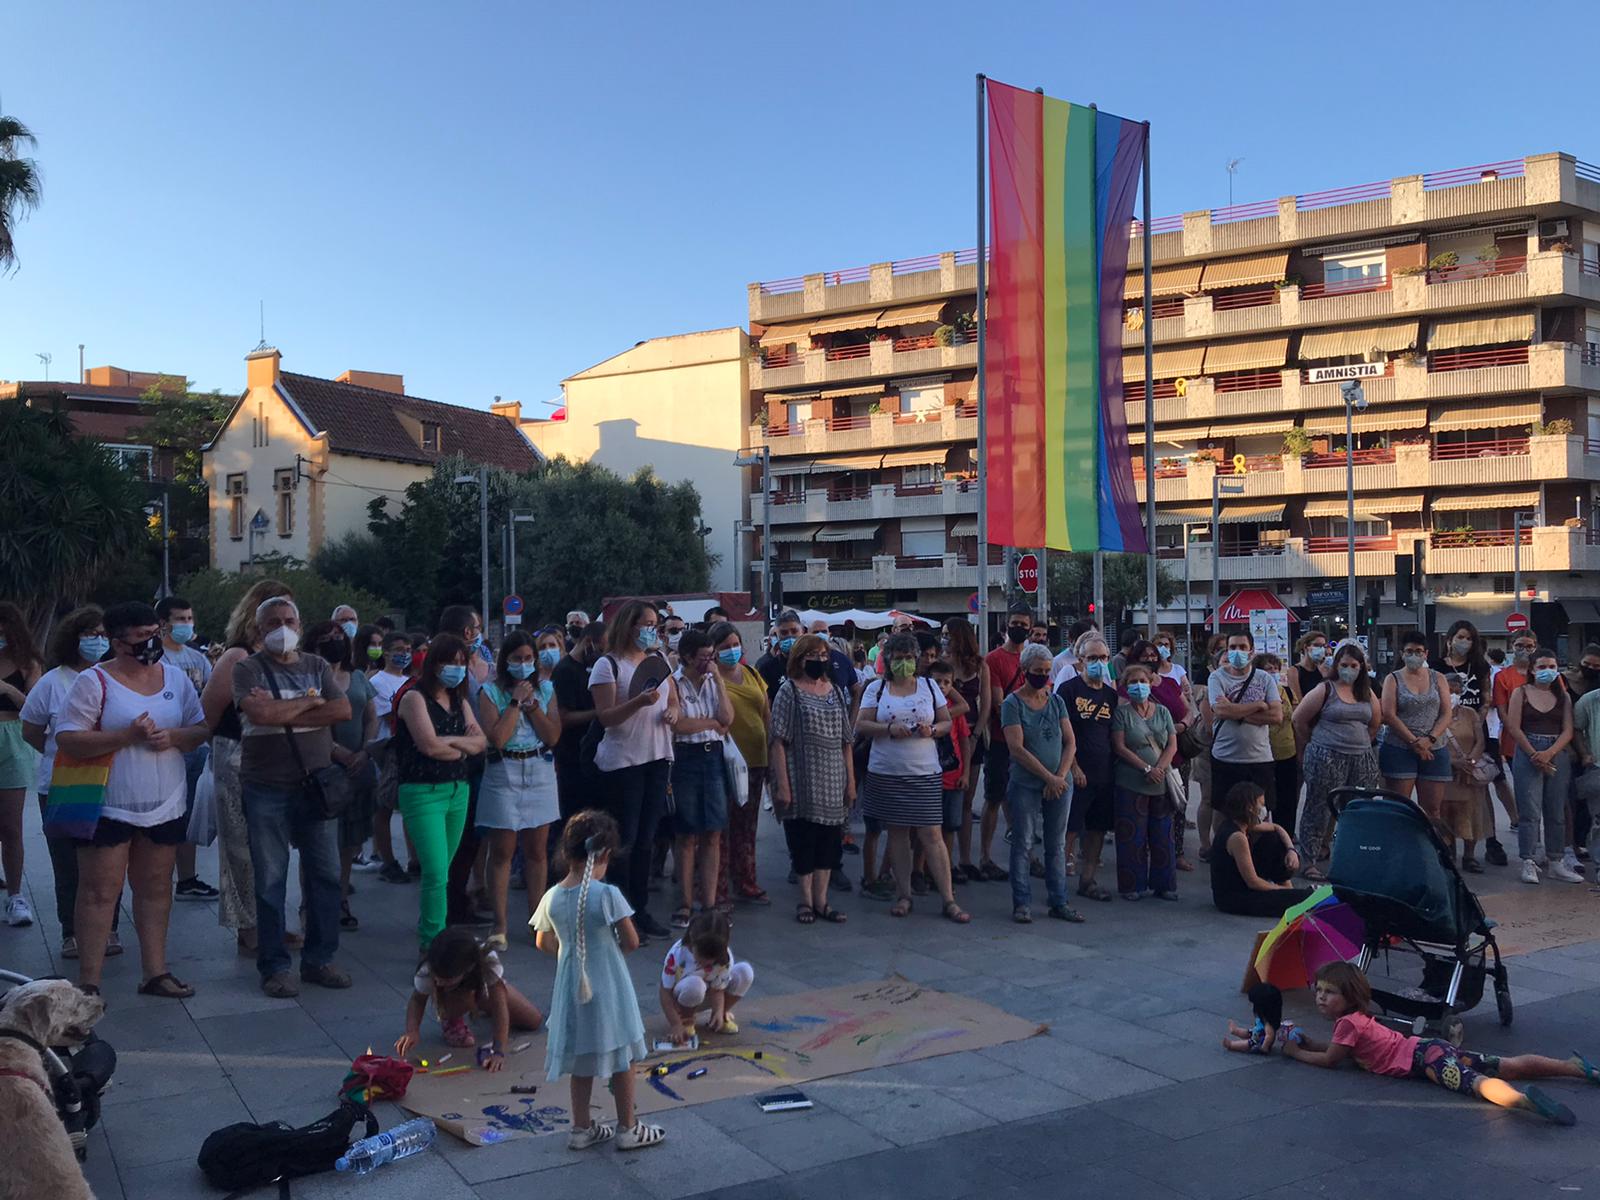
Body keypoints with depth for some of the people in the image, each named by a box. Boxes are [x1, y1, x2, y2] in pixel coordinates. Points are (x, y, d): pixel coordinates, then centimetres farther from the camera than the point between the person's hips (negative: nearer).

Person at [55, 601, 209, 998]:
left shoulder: (175, 678, 8)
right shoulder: (94, 681, -7)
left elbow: (200, 729, 10)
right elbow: (67, 740, -14)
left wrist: (172, 737, -11)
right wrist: (127, 735, -23)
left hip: (164, 807, 5)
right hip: (108, 807, -5)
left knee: (156, 889, 11)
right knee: (100, 891, -2)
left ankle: (155, 971, 19)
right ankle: (88, 982, 4)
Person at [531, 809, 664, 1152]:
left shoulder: (552, 897, -5)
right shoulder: (606, 895, -21)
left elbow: (543, 942, 9)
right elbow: (631, 942, -16)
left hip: (573, 988, 5)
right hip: (608, 988, -5)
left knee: (582, 1062, 18)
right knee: (622, 1060, 11)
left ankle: (582, 1128, 28)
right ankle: (628, 1129, 22)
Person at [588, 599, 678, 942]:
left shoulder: (659, 661, 12)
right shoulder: (608, 665, -8)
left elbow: (673, 701, 20)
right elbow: (605, 717, -13)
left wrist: (673, 712, -3)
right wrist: (640, 702, -27)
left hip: (658, 759, 6)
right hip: (622, 762, -6)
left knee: (645, 839, 11)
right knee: (624, 840, -2)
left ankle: (641, 910, 20)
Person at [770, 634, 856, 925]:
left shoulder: (836, 691, 11)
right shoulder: (789, 691, -4)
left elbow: (847, 740, 13)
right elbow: (779, 741, -8)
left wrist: (851, 780, 8)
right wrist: (782, 785, -14)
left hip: (832, 781, 5)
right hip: (802, 779, -5)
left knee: (828, 840, 8)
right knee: (803, 839, 2)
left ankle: (821, 899, 18)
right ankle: (806, 900, 14)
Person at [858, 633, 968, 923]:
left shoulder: (929, 686, 9)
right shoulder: (876, 688, 6)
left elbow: (947, 722, 11)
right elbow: (861, 724, -1)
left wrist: (932, 730, -11)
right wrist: (889, 729, -17)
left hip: (925, 773, 0)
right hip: (887, 773, 0)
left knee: (932, 834, -4)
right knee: (897, 833, 7)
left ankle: (949, 900, -1)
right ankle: (903, 895, 18)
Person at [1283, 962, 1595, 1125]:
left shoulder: (1348, 1023, -9)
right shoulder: (1358, 1016, 20)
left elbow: (1329, 1059, -4)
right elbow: (1336, 1047, 34)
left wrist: (1296, 1053, 8)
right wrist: (1305, 1041, 22)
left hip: (1425, 1057, -9)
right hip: (1427, 1047, 9)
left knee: (1476, 1083, -37)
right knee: (1510, 1066, 8)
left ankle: (1523, 1100, -64)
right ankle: (1578, 1068, 7)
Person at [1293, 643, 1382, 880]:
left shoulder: (1367, 692, 11)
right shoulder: (1325, 690, -4)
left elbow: (1376, 721, 23)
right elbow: (1299, 719, -2)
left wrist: (1361, 743, 15)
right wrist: (1316, 744, 6)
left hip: (1362, 759, 5)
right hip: (1326, 759, -5)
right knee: (1320, 809, -4)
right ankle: (1308, 862, -1)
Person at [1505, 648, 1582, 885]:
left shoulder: (1563, 696, 11)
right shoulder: (1521, 693, 4)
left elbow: (1568, 731, 3)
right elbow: (1514, 727, -3)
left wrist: (1549, 753, -12)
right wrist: (1534, 755, -10)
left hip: (1558, 754, 3)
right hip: (1527, 753, -3)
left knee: (1556, 811, 6)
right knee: (1529, 811, -6)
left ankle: (1554, 862, 13)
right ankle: (1529, 863, -3)